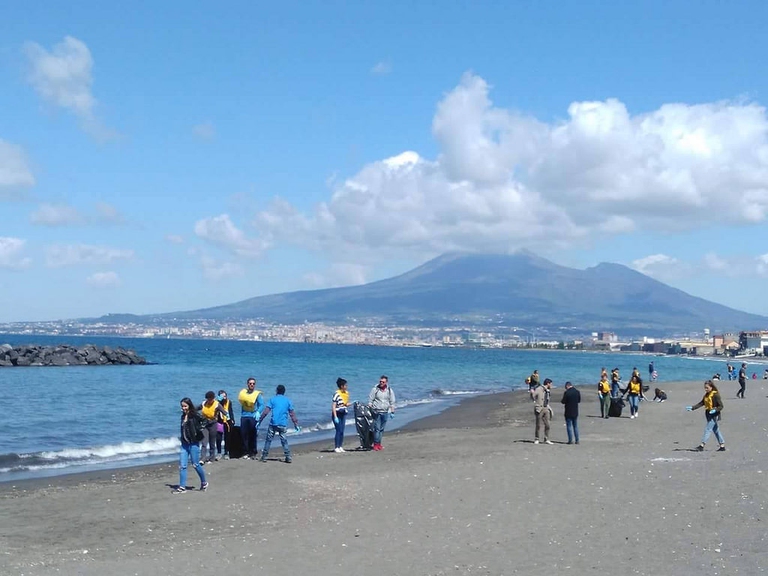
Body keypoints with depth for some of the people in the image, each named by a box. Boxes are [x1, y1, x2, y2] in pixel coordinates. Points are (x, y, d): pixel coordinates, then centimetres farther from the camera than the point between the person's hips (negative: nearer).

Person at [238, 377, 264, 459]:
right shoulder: (243, 393, 10)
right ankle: (246, 452, 9)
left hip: (253, 416, -3)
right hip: (244, 416, 3)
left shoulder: (257, 394, -1)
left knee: (253, 435, -2)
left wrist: (258, 412, -23)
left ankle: (253, 452, 5)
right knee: (244, 435, 1)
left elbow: (261, 405, -7)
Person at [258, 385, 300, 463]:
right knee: (284, 440, 6)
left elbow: (266, 412, -4)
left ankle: (264, 456, 7)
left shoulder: (272, 399, 4)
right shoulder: (288, 401, 10)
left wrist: (260, 420, 1)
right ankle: (288, 457, 0)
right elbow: (292, 414, 8)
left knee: (268, 440, 6)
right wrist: (296, 424, 13)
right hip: (283, 424, 2)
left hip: (273, 423, -2)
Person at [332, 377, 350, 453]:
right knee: (338, 431, -8)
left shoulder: (346, 393, 8)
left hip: (343, 414, 7)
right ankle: (336, 447, -1)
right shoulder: (337, 394, -15)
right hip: (337, 414, -7)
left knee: (342, 431, 8)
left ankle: (340, 447, 15)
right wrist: (335, 417, -21)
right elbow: (333, 406, -17)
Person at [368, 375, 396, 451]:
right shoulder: (375, 389, -2)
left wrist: (392, 412, 8)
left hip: (385, 412, 3)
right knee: (377, 428, -6)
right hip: (376, 412, -3)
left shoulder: (390, 391, 6)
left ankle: (379, 444, 14)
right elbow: (370, 400, 0)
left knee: (382, 429, 6)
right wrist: (369, 410, -6)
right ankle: (375, 444, -1)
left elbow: (392, 402, 11)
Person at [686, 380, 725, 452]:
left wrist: (715, 410, -31)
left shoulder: (715, 395, -14)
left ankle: (702, 445, -11)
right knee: (716, 430, 11)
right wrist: (692, 408, 3)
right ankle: (722, 446, 17)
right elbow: (701, 403, 13)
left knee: (707, 429, -10)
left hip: (714, 415, -9)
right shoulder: (706, 395, 11)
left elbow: (721, 406, -14)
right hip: (709, 415, 9)